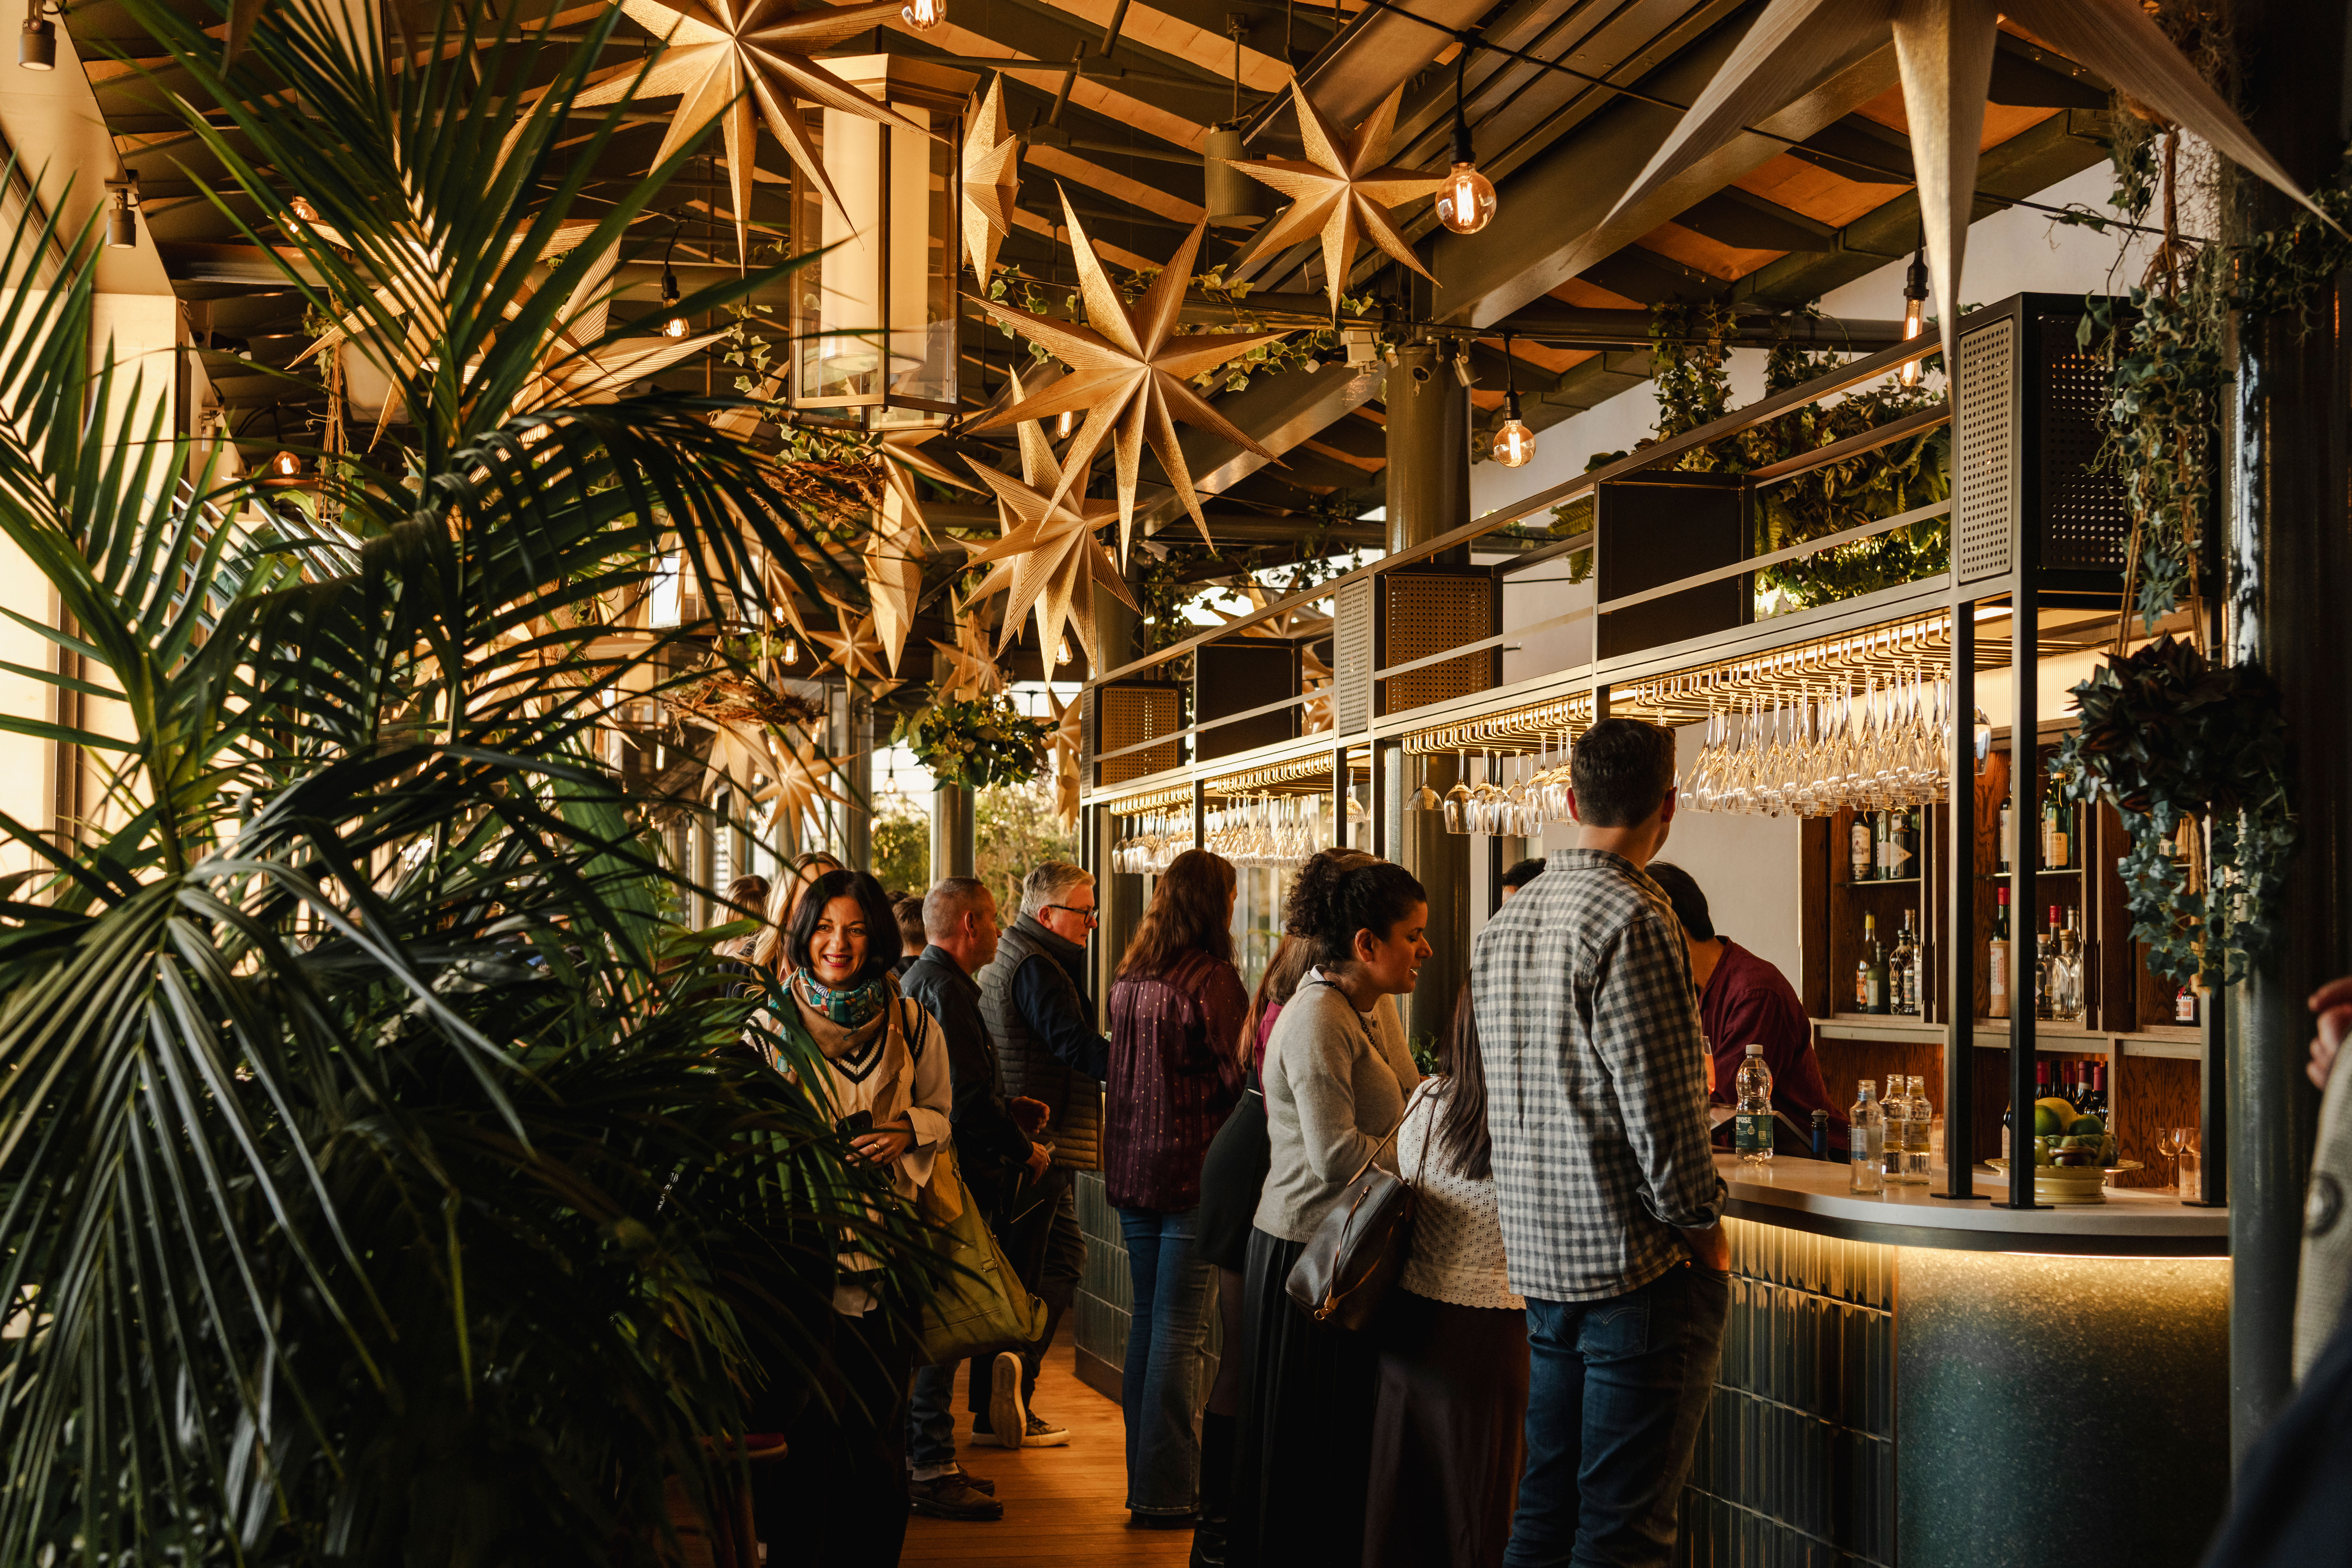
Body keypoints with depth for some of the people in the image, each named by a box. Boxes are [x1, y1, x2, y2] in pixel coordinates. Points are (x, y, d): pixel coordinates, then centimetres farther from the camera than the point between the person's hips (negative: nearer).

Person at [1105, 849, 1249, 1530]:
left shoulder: (1129, 977, 9)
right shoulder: (1212, 979, -15)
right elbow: (1238, 1077, -13)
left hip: (1132, 1167, 7)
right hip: (1193, 1168, -7)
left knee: (1147, 1320, 15)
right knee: (1180, 1331, -3)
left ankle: (1144, 1480, 21)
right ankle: (1167, 1492, 1)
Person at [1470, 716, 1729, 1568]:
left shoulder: (1502, 924, 11)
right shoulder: (1631, 921, -16)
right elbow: (1660, 1106, -18)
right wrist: (1704, 1227, -7)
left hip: (1540, 1255, 8)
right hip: (1639, 1267, -8)